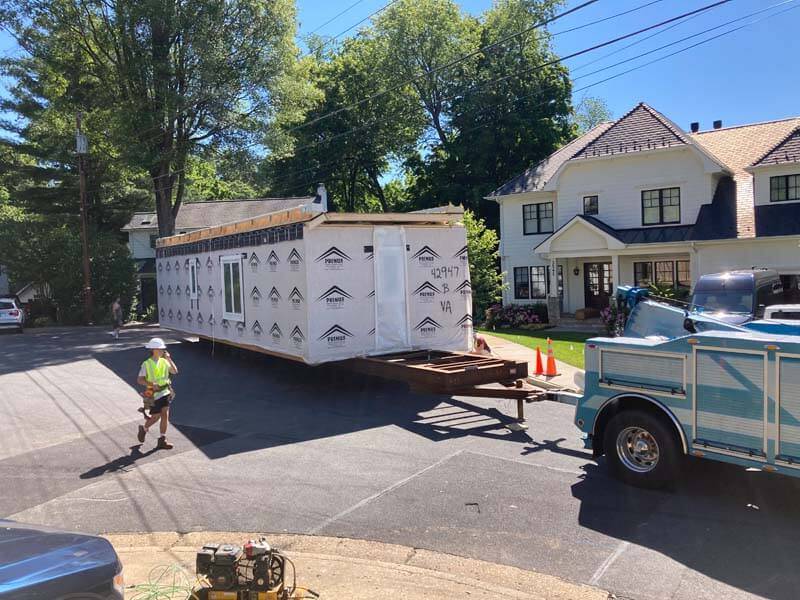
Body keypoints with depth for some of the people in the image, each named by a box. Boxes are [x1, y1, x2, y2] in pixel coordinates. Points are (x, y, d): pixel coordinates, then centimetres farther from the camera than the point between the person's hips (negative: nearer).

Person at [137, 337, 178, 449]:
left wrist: (169, 359, -11)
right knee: (156, 417, 4)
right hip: (154, 394, -3)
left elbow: (175, 371, -5)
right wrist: (151, 384, -27)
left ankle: (162, 441, 4)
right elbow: (140, 380, -12)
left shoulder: (164, 361, 4)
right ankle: (144, 429, 36)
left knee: (165, 415, -3)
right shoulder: (146, 364, -8)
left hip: (165, 392, 3)